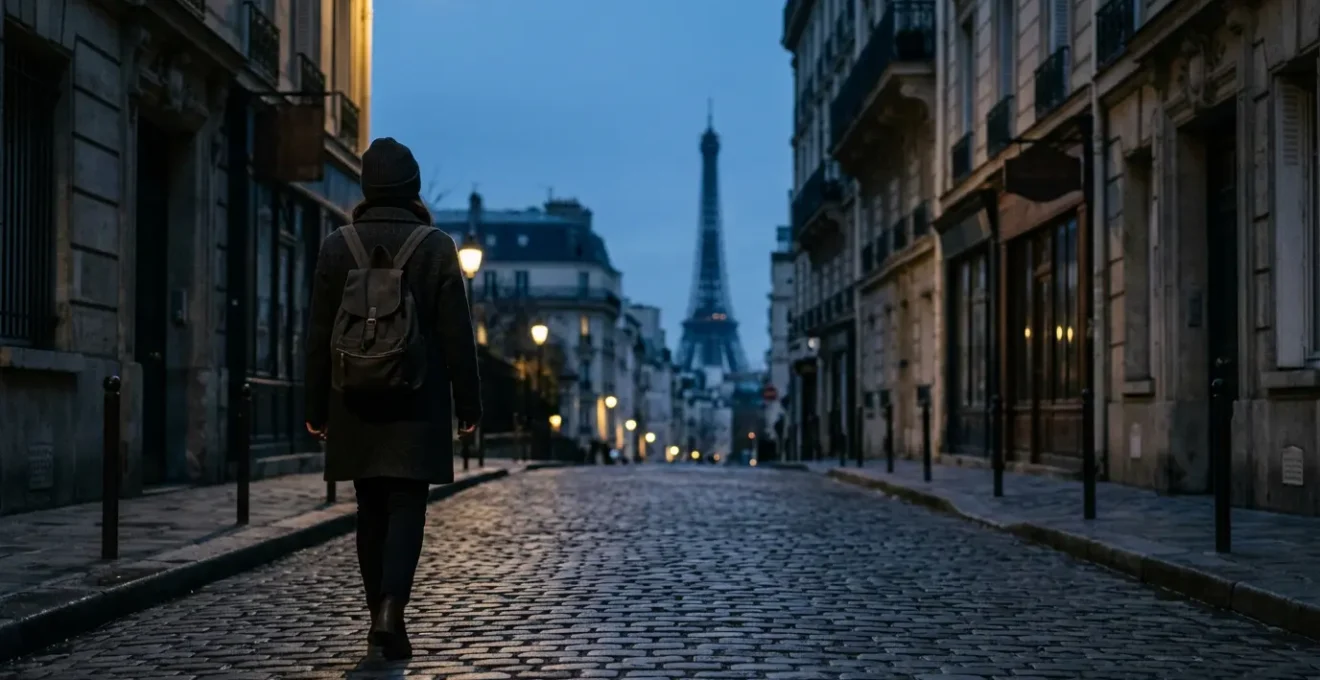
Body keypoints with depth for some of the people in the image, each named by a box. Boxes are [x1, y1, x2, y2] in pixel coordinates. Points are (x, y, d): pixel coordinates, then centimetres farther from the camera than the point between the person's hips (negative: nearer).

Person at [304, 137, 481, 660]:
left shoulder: (337, 246, 1)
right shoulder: (437, 247, -5)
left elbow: (319, 336, 2)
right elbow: (457, 334, -5)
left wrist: (316, 408, 9)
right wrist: (468, 404, 1)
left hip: (356, 404, 2)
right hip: (417, 406, -2)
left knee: (371, 511, 12)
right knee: (406, 508, -1)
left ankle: (379, 616, 18)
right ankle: (390, 608, -17)